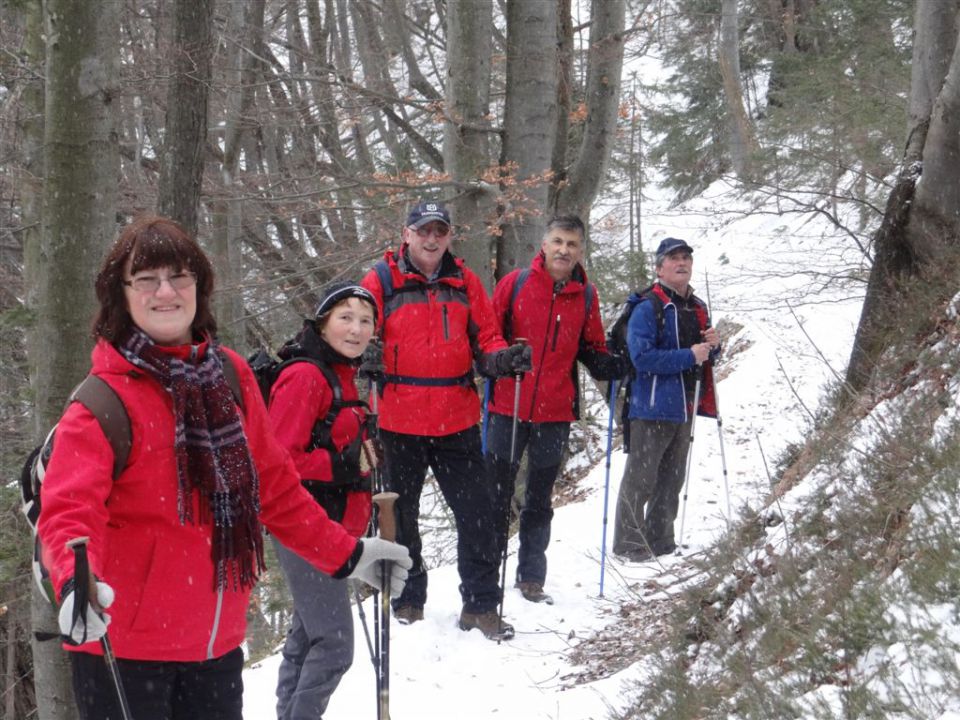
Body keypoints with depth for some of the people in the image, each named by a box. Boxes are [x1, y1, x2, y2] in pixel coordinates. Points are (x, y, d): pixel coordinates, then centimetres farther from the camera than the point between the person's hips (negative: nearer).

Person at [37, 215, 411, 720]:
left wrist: (345, 555, 15)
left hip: (217, 642, 6)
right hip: (122, 646, -5)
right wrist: (76, 580, -43)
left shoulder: (230, 375, 5)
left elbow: (274, 485, 14)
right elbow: (70, 508, -23)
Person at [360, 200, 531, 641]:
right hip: (399, 420, -2)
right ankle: (407, 602, 27)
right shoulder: (381, 281, -1)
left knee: (477, 513, 3)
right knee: (401, 516, 10)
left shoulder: (464, 282, 8)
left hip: (457, 421, 2)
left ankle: (480, 605, 16)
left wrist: (503, 358, -10)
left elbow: (485, 339, 11)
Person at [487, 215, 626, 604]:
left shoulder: (586, 296, 4)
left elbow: (591, 348, 14)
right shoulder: (515, 283, -3)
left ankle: (531, 576, 21)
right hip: (509, 408, -2)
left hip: (555, 414, 2)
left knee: (539, 500, 12)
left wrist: (607, 365, -6)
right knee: (497, 495, 6)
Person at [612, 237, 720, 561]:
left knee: (672, 479, 15)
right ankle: (629, 542, 3)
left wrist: (712, 346, 0)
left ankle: (660, 540, 25)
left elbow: (704, 357, 23)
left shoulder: (697, 308, 14)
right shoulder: (647, 308, -12)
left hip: (684, 406, 8)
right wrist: (689, 356, -22)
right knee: (641, 478, -4)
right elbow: (642, 357, -22)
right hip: (652, 406, -8)